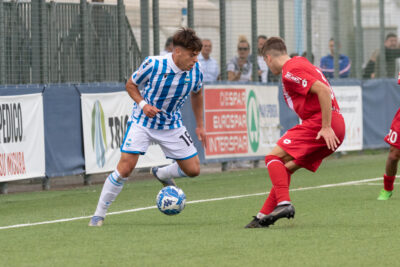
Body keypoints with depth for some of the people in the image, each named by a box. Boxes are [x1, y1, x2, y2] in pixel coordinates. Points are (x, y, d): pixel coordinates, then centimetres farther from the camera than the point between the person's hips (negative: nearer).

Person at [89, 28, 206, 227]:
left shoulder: (195, 71, -11)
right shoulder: (153, 64, -22)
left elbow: (197, 94, 11)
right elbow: (131, 85, -5)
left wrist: (200, 125, 13)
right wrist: (143, 104, -22)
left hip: (172, 125, 4)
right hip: (142, 123, -4)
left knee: (193, 169, 1)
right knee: (125, 167, -17)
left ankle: (161, 174, 34)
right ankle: (99, 214, -3)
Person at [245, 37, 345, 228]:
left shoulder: (290, 72, -10)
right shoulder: (301, 63, 22)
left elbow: (323, 90, -22)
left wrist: (326, 127, -22)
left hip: (318, 123, -10)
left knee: (274, 157, -10)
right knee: (286, 167, 13)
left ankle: (284, 204, -25)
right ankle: (264, 216, 12)